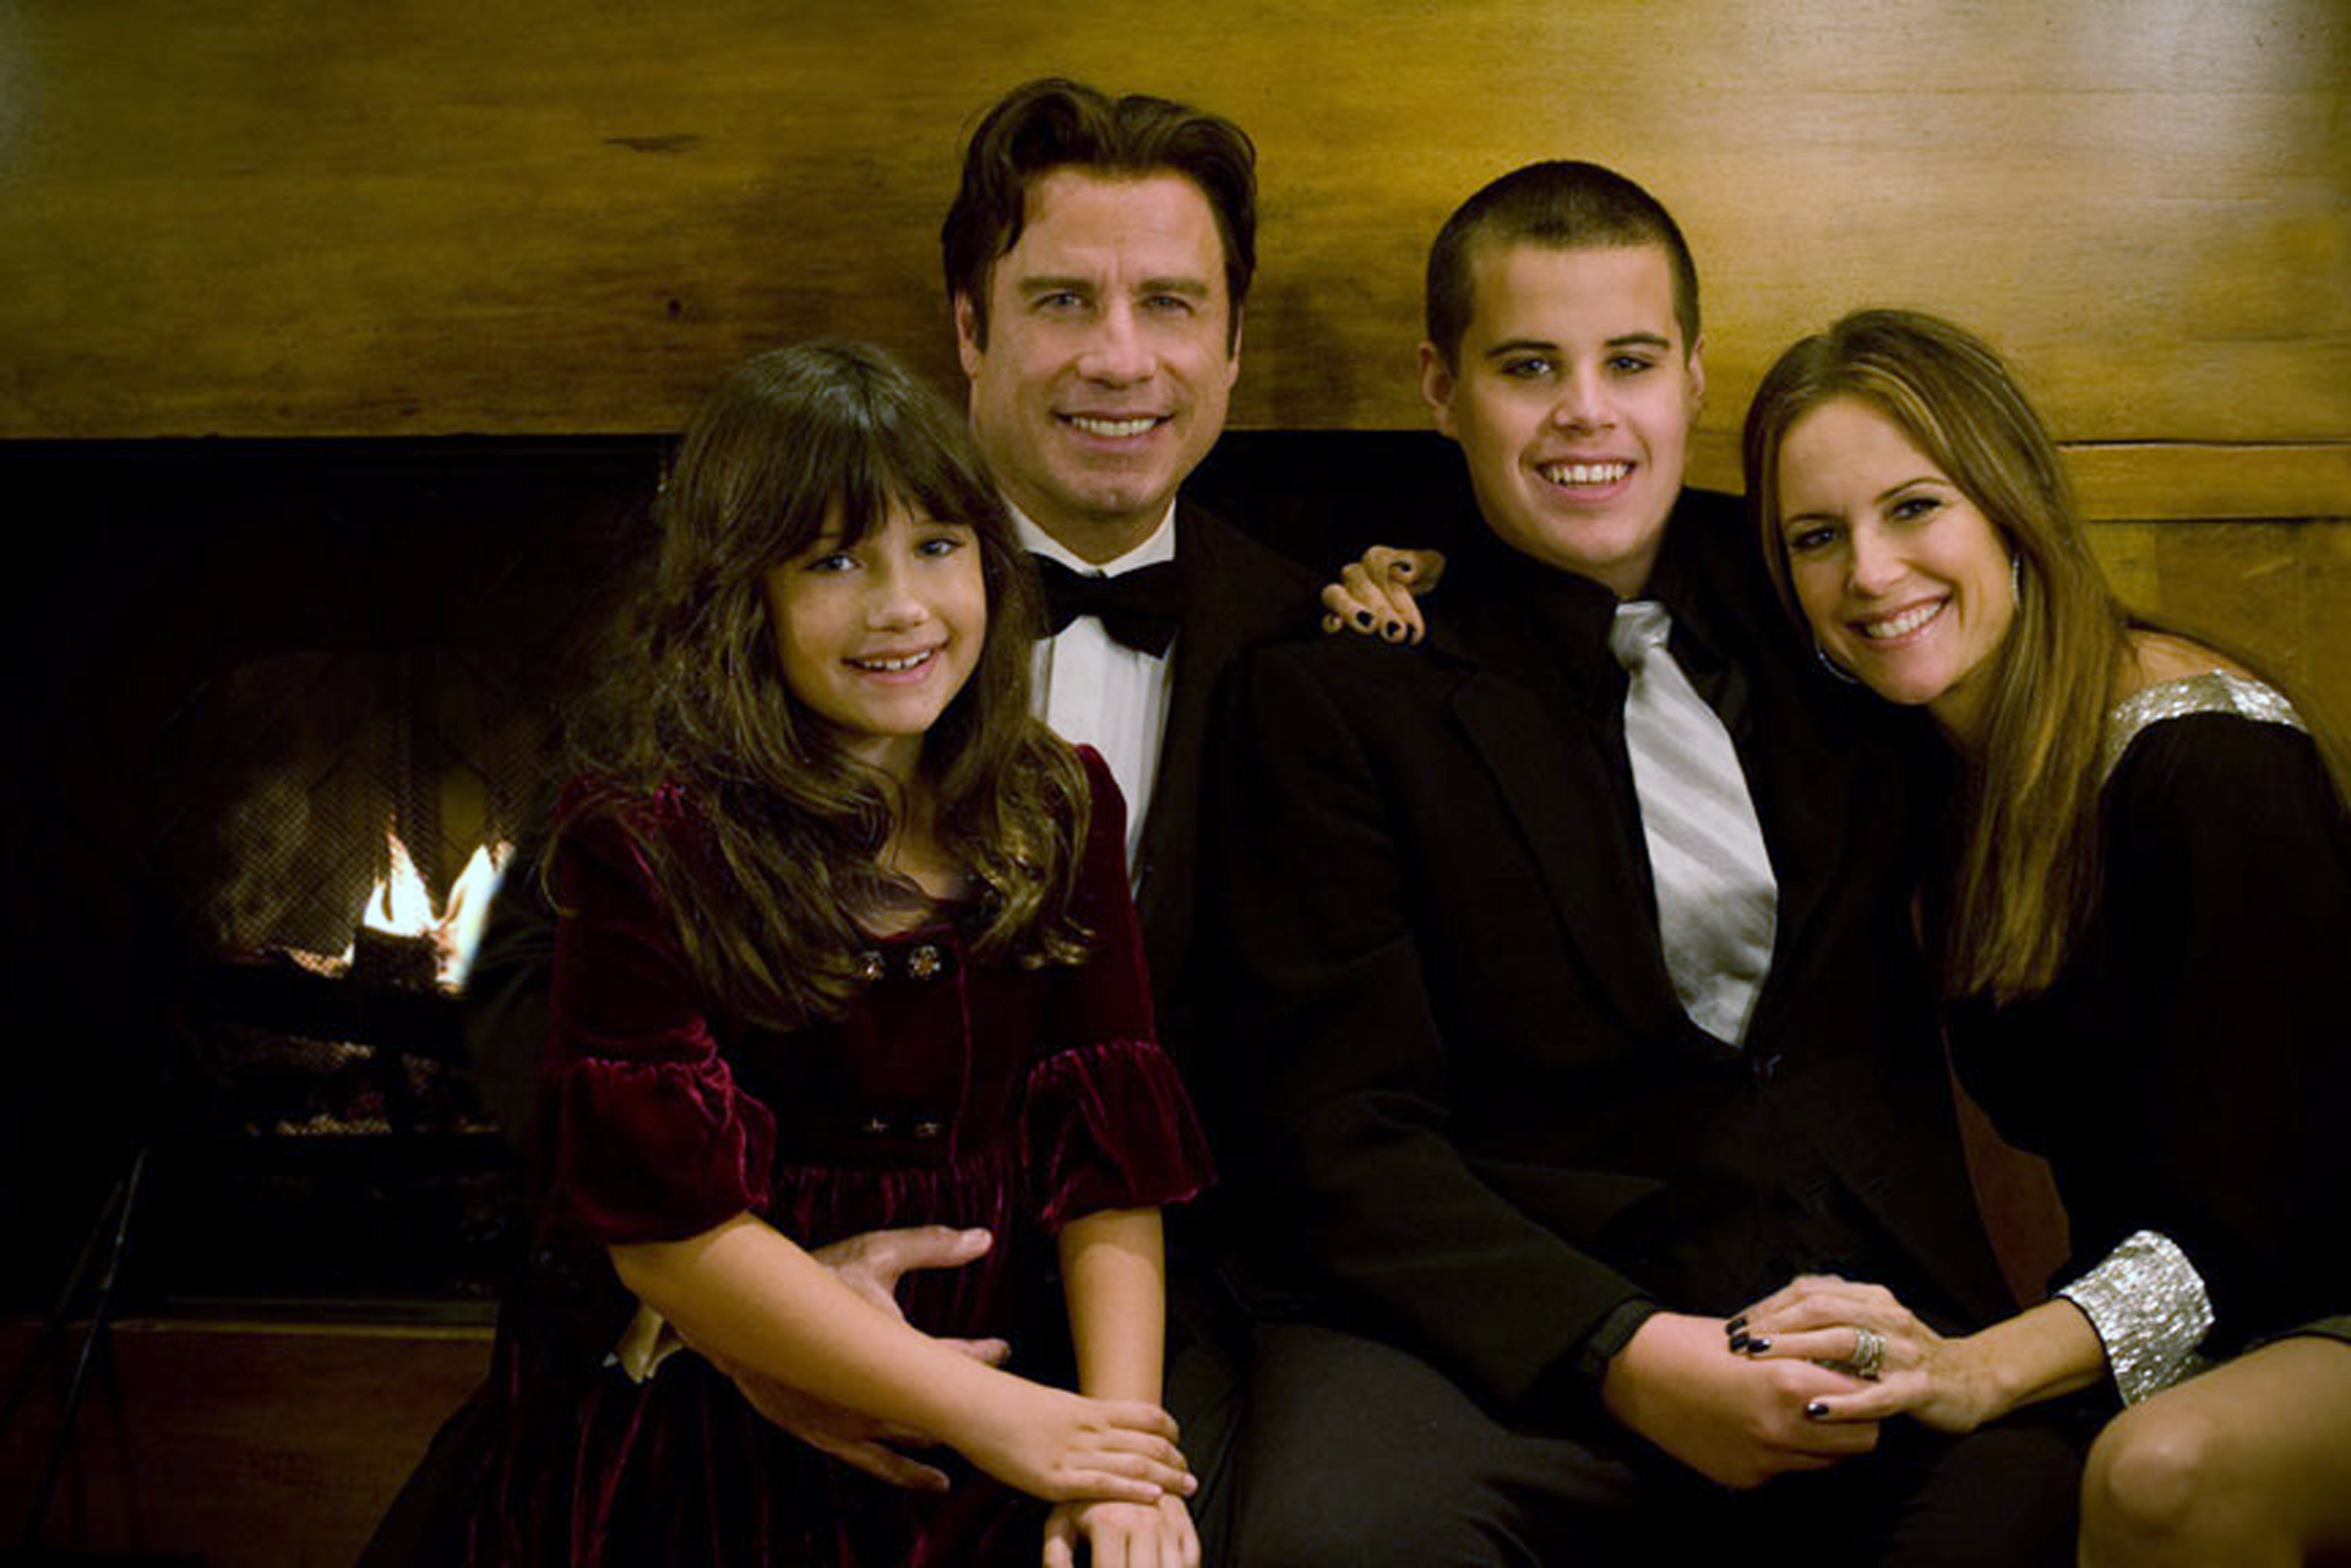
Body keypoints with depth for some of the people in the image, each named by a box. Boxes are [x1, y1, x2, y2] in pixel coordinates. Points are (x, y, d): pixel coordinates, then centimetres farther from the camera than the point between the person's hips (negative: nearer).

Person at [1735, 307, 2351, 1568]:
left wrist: (1985, 1366, -36)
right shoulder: (1919, 764, 3)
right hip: (2146, 1332, 6)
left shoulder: (2217, 759, -16)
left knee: (2167, 1467, -36)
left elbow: (2244, 1206, -19)